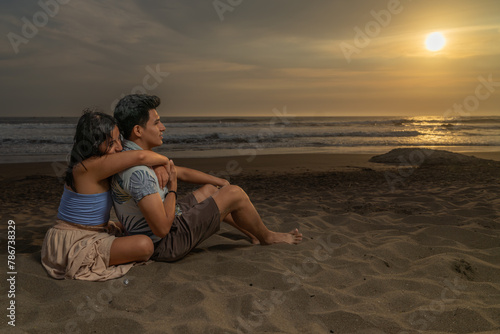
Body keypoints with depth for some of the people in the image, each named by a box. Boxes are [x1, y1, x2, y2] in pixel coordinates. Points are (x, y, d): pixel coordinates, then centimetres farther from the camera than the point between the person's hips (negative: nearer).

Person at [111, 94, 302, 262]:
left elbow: (182, 172, 15)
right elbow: (162, 228, -30)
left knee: (210, 189, 22)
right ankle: (267, 237, 21)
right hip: (166, 244, -10)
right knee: (235, 194, -7)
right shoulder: (136, 171, -29)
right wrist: (172, 188, -15)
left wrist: (222, 183, 17)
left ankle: (255, 235, 34)